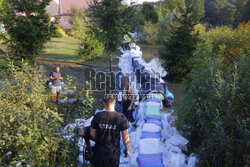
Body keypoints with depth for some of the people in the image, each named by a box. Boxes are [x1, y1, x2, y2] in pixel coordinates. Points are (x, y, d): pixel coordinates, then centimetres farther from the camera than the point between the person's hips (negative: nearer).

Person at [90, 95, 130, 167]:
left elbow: (92, 133, -2)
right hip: (113, 152, -1)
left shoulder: (97, 116, -13)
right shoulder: (121, 117, -16)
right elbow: (125, 137, -10)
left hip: (99, 150, 1)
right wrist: (127, 149, 7)